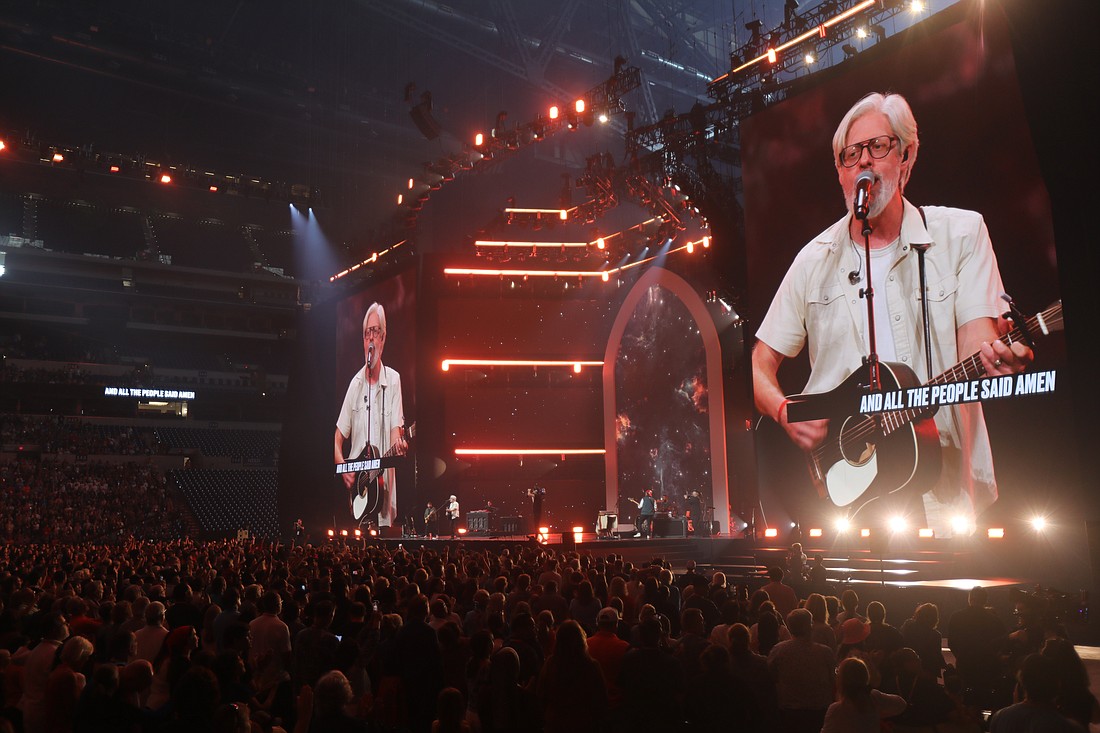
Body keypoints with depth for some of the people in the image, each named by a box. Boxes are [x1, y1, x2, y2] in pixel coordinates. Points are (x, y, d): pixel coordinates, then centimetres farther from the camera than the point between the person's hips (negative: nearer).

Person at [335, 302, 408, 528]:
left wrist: (398, 444, -28)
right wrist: (343, 467, -6)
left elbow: (396, 428, -5)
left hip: (383, 487, -2)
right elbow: (338, 439, 12)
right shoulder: (355, 384, 10)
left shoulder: (393, 380, 3)